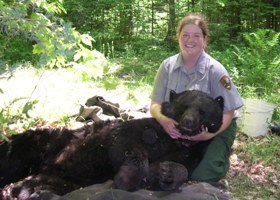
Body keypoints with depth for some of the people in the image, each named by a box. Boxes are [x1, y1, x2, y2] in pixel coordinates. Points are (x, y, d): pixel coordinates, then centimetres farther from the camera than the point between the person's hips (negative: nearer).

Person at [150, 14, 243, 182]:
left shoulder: (215, 70, -14)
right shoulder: (168, 66, -4)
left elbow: (228, 113, -12)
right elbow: (155, 104, -4)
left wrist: (209, 134, -32)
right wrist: (164, 120, -29)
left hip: (214, 129, -3)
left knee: (202, 174, -25)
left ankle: (221, 156, 11)